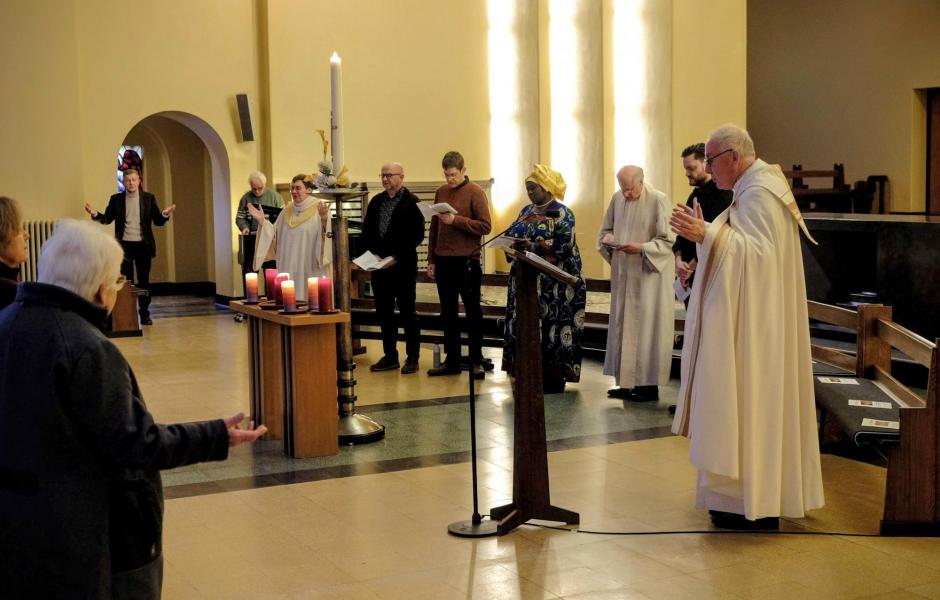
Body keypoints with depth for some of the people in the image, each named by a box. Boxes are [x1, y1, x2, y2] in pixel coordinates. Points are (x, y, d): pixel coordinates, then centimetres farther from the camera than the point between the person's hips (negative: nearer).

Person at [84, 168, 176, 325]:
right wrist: (94, 213, -16)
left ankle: (144, 314, 13)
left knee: (144, 281, 6)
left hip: (143, 245, 0)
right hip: (124, 245, 0)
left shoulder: (149, 198, 3)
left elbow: (158, 221, 1)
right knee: (125, 281, 5)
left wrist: (165, 214, -20)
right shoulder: (116, 199, 4)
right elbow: (107, 219, 2)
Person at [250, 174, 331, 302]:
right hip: (288, 269, 6)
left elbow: (328, 235, -17)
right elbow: (274, 234, 16)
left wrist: (324, 220, -35)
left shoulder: (319, 209, -6)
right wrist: (262, 221, 3)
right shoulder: (287, 211, 12)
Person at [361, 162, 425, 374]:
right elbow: (367, 231, 13)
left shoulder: (411, 202, -6)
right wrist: (375, 253, -3)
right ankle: (390, 356, 18)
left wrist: (396, 256, -16)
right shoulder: (376, 201, 13)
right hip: (379, 265, 6)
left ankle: (412, 358, 8)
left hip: (403, 266, -6)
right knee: (383, 312, 9)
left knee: (407, 312, 1)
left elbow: (417, 235, -12)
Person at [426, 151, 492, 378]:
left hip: (467, 260, -5)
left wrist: (456, 220, -21)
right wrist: (431, 260, 11)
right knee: (448, 312, 9)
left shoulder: (475, 193, -6)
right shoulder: (441, 192, 10)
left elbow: (485, 226, -13)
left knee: (473, 311, 4)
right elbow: (434, 228, 14)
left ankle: (477, 361, 10)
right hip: (443, 260, 5)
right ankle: (452, 360, 16)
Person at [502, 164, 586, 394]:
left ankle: (553, 378, 1)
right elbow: (512, 234, 16)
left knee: (549, 325, -6)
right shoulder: (526, 212, 16)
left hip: (552, 283, -7)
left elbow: (564, 246, -15)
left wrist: (532, 246, -24)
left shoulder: (561, 213, -5)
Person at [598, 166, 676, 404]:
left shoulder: (659, 201, -12)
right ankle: (627, 383, 17)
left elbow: (668, 240, -13)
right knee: (622, 326, 9)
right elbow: (606, 228, 17)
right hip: (623, 274, 6)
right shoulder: (617, 198, 6)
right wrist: (607, 239, -5)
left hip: (649, 275, -6)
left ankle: (649, 385, 3)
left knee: (646, 328, -4)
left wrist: (641, 248, -23)